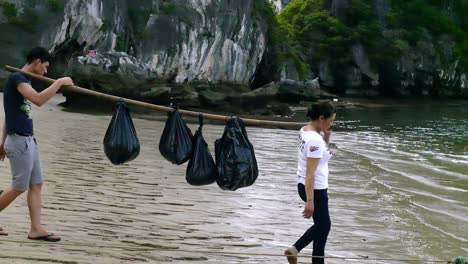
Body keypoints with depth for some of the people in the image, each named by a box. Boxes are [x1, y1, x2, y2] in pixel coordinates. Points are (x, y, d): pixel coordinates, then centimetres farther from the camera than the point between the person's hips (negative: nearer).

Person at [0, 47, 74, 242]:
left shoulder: (22, 80, 17)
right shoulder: (16, 78, -13)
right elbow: (38, 100, -29)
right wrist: (59, 82, -20)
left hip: (28, 140, 10)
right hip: (19, 141, -10)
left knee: (36, 184, 5)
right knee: (20, 187, -3)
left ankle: (36, 229, 6)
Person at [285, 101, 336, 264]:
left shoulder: (305, 130, 3)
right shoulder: (315, 139, -25)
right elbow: (310, 173, -26)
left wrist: (326, 136, 2)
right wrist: (310, 201, -26)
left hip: (304, 186, 9)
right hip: (315, 189, -9)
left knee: (322, 225, 21)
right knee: (323, 227, 7)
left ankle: (294, 250, 19)